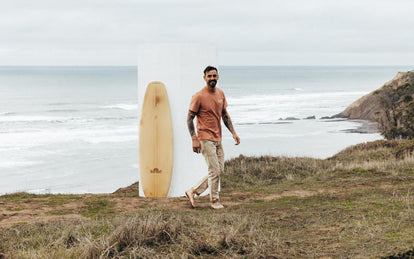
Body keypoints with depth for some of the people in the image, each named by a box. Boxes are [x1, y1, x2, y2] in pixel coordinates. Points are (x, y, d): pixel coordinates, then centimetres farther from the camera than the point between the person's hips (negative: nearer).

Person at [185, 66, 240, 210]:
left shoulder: (220, 94, 9)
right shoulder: (198, 96, -12)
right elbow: (189, 118, -10)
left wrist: (233, 132, 10)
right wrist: (194, 139, -17)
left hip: (218, 139, 8)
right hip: (205, 139, -8)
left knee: (219, 170, 9)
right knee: (214, 170, -7)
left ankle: (193, 191, 18)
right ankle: (214, 201, 9)